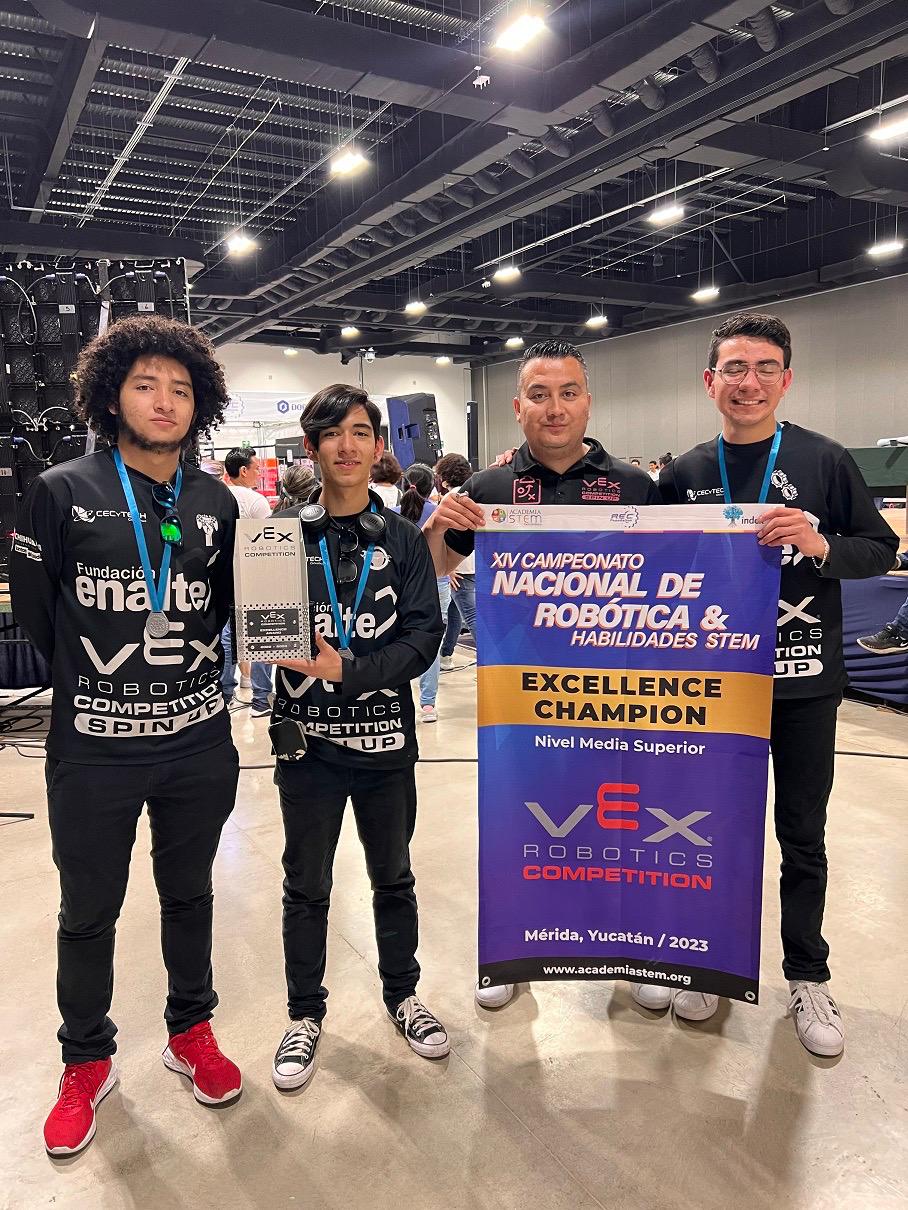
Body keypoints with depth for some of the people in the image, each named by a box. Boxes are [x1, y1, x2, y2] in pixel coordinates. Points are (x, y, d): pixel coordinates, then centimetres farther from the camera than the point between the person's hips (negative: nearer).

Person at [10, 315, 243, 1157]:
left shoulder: (215, 503, 3)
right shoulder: (61, 492, -6)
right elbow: (34, 611, 0)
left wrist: (189, 676, 2)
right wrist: (93, 685, 4)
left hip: (199, 741, 2)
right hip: (94, 748, -2)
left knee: (188, 894, 18)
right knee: (88, 912, 13)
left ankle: (191, 1031, 40)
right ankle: (86, 1061, 36)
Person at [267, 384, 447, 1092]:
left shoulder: (403, 539, 0)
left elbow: (425, 634, -9)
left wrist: (350, 669, -21)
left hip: (386, 737, 1)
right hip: (307, 739, 0)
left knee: (393, 878, 18)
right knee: (306, 887, 14)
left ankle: (402, 993, 40)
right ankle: (306, 1014, 34)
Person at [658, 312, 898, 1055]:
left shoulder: (824, 460, -5)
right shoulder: (685, 475, 1)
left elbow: (881, 548, -2)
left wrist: (821, 547, -21)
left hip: (803, 683, -1)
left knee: (802, 835, 11)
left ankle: (808, 976, 30)